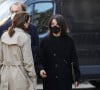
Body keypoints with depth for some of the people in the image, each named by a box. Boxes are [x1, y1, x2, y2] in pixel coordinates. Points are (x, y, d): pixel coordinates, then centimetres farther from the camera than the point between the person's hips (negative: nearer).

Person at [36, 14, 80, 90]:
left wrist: (77, 78, 3)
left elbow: (74, 60, 5)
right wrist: (41, 69, -19)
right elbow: (40, 60, 1)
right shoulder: (45, 41, 1)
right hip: (50, 80, 0)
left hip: (65, 80, 0)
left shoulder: (69, 41, 2)